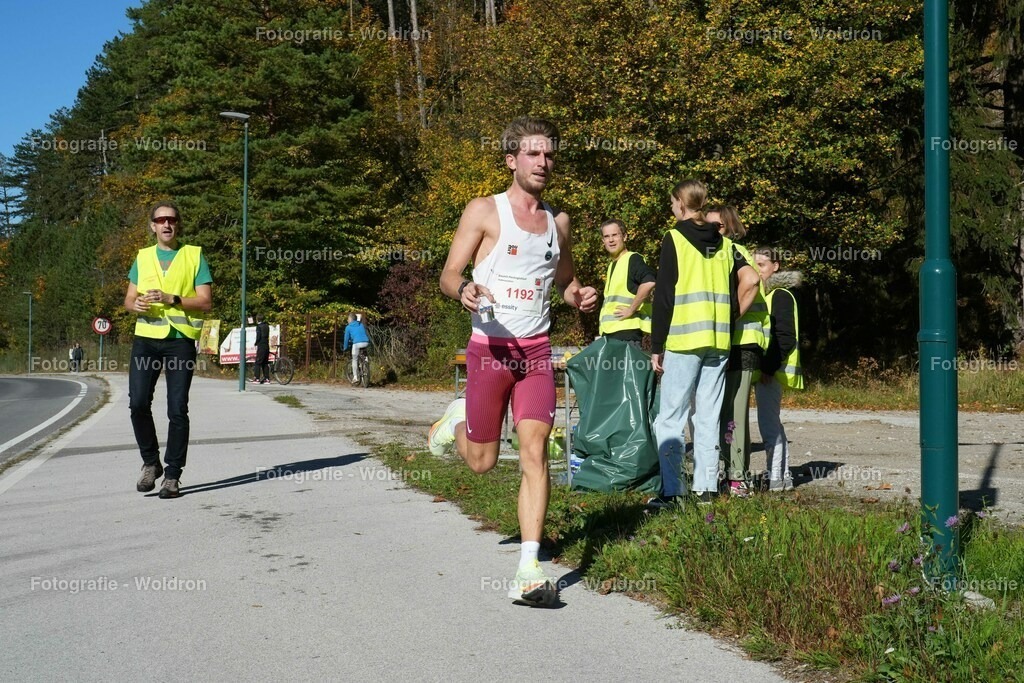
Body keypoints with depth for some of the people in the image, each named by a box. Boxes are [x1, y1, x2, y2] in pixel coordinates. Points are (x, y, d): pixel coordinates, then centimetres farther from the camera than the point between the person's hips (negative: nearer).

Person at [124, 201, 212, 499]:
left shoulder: (194, 256, 7)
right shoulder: (142, 257, 16)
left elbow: (206, 301, -1)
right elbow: (128, 299, 17)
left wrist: (172, 299, -15)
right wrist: (136, 304, -7)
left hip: (180, 339, -2)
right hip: (146, 338, 2)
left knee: (178, 410, -2)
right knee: (138, 403, -9)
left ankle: (172, 476, 6)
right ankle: (150, 462, 12)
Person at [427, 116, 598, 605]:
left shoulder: (558, 220, 12)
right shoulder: (484, 211, -1)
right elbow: (448, 275, -4)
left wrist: (579, 297, 2)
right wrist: (464, 290, -28)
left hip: (536, 349, 3)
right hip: (490, 347, -2)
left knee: (535, 451, -11)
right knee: (482, 461, 8)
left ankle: (528, 570, -9)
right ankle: (457, 420, 44)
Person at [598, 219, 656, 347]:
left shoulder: (632, 259, -7)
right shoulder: (612, 265, 22)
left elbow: (649, 282, -26)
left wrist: (631, 310, -20)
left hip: (627, 331, -10)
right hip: (610, 332, 10)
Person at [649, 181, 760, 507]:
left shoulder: (674, 240, -3)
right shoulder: (725, 244, 12)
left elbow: (663, 296, -6)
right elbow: (750, 279, 2)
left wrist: (656, 346, -4)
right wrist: (733, 316, 12)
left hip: (683, 341, -5)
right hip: (719, 342, 5)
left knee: (670, 418, -1)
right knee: (708, 417, 9)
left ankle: (671, 490, -4)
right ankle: (706, 488, 10)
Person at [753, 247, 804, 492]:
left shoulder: (780, 295, -9)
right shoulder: (763, 294, 20)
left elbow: (785, 337, -17)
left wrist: (768, 367, -21)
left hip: (771, 370, -10)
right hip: (763, 369, 10)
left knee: (768, 423, -11)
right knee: (772, 423, 13)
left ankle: (776, 478, -8)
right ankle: (782, 476, 20)